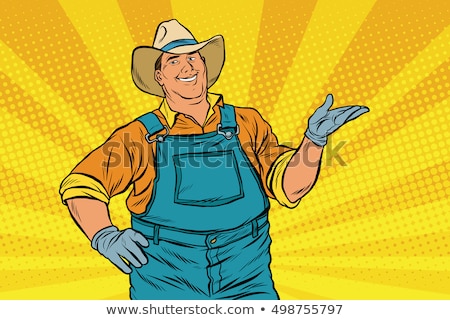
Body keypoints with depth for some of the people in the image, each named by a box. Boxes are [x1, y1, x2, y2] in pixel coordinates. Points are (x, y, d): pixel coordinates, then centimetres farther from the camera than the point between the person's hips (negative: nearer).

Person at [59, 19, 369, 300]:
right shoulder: (141, 134, 0)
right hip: (166, 281, 0)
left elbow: (288, 187, -3)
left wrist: (314, 139, -18)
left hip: (245, 277, 1)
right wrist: (105, 236, -19)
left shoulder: (247, 123, 4)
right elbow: (82, 184, -3)